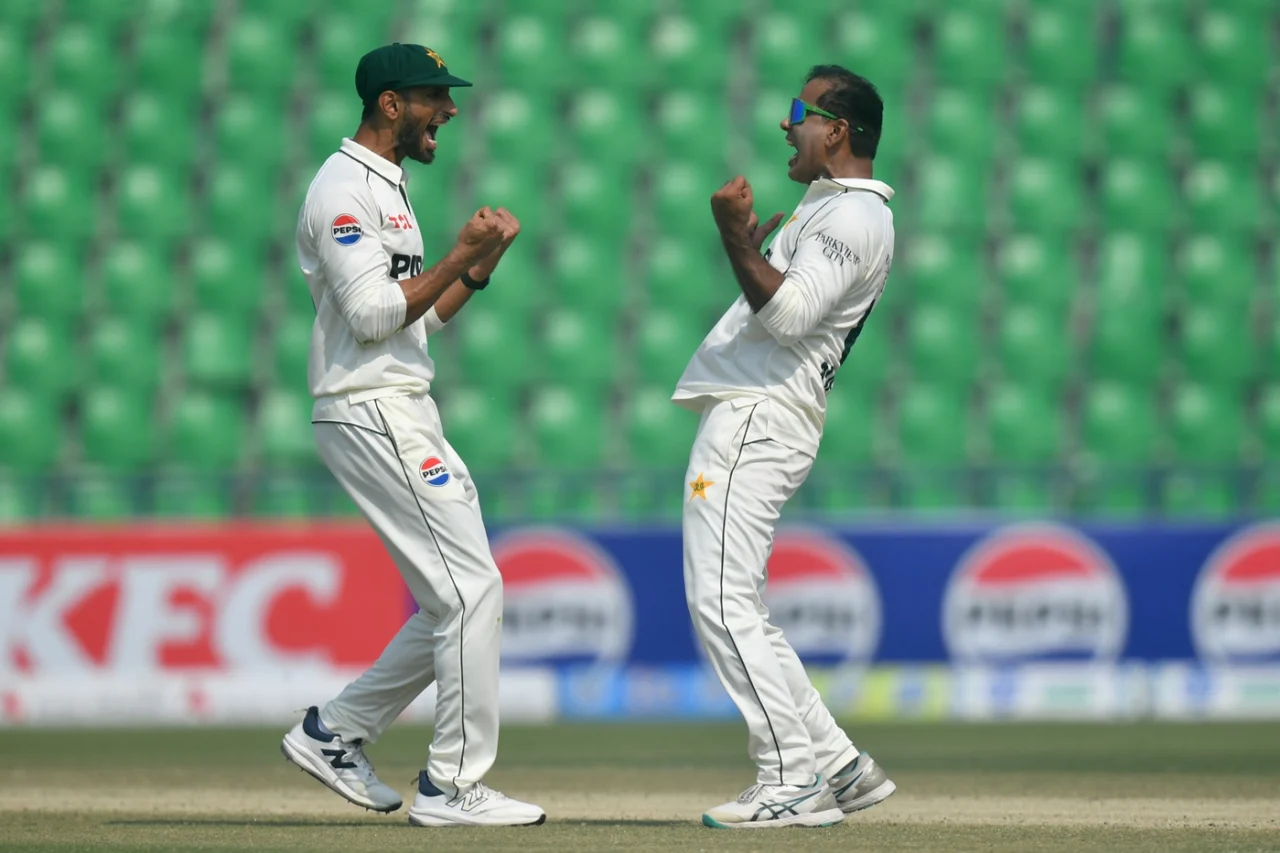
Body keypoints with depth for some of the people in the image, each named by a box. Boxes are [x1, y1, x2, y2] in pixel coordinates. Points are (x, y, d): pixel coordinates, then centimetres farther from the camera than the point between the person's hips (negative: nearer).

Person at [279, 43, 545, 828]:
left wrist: (482, 266, 9)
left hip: (406, 417, 10)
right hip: (372, 416, -10)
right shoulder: (344, 190, -11)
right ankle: (454, 786, -8)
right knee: (471, 589, -12)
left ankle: (336, 735, 18)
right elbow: (373, 314, -19)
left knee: (456, 601, 11)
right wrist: (461, 254, -16)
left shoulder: (387, 190, 20)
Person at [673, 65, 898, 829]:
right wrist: (751, 246, 22)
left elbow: (788, 315, -22)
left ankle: (797, 782, -17)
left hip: (758, 419, -11)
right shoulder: (828, 208, 23)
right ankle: (840, 767, 12)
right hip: (747, 416, 11)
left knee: (725, 601, -16)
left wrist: (737, 238, -26)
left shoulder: (853, 217, -11)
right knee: (734, 611, 12)